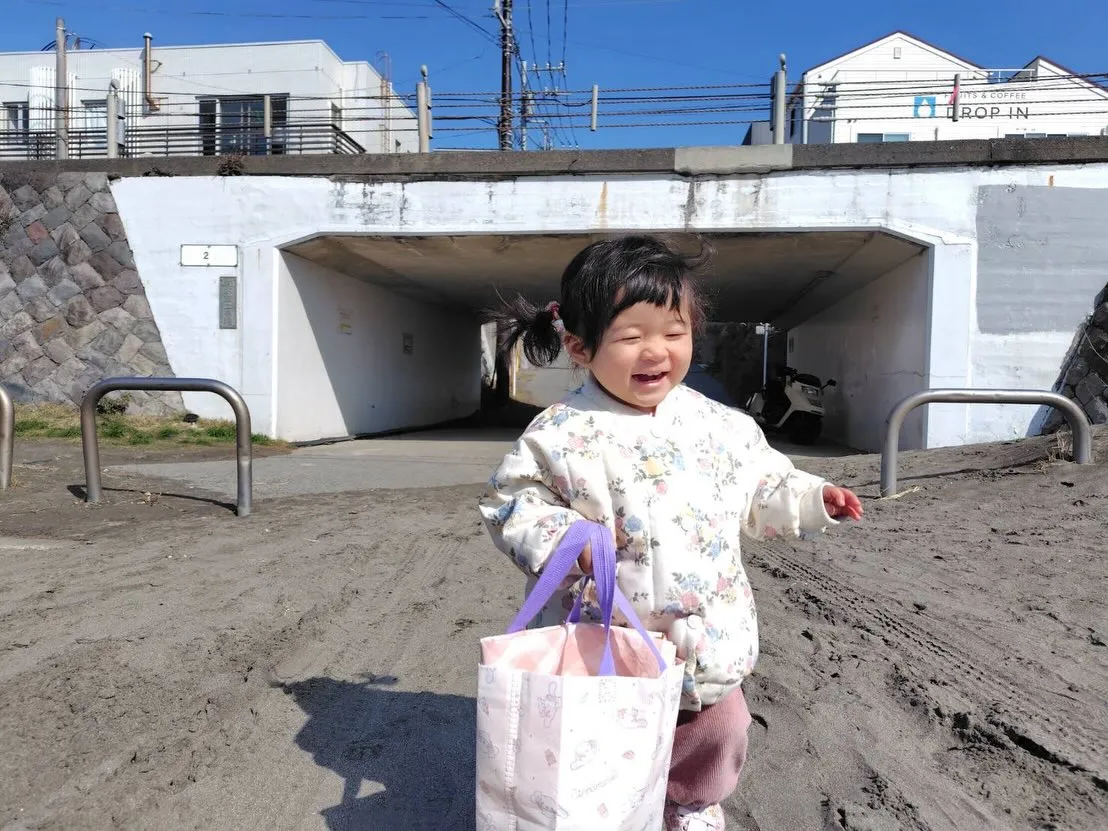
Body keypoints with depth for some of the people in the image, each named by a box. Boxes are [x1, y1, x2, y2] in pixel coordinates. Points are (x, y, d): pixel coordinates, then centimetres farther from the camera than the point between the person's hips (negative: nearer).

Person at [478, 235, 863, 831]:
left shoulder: (719, 424, -2)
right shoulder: (561, 434, -16)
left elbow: (761, 488, 12)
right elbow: (509, 501, -10)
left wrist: (812, 499, -1)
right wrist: (556, 535, -26)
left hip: (708, 640, 4)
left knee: (713, 736, 23)